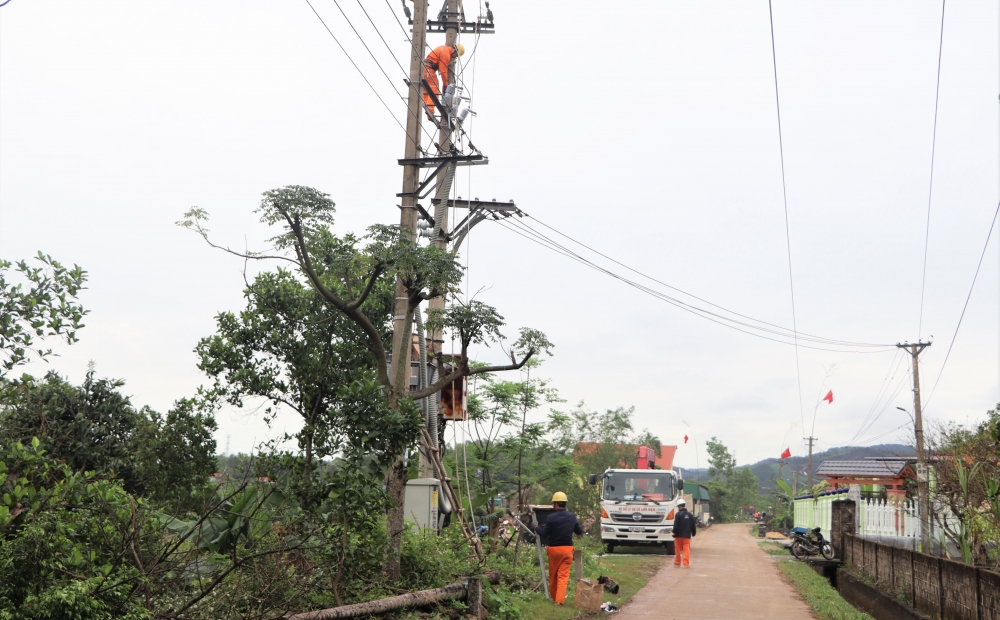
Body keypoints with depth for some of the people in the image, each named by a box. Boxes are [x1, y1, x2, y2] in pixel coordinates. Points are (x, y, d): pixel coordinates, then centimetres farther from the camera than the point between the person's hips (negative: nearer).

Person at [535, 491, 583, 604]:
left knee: (553, 575, 15)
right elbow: (580, 532, 13)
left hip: (554, 549, -2)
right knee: (563, 575, 1)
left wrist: (538, 527, 10)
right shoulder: (572, 517, 1)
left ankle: (553, 596, 28)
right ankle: (560, 599, -9)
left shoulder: (551, 517, -12)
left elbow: (543, 534, -9)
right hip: (568, 549, 2)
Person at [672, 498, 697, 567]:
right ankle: (686, 563, -8)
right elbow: (693, 526, 12)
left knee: (678, 549, 8)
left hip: (679, 535, -3)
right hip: (687, 536, 3)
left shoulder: (678, 514, -8)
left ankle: (677, 563, 18)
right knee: (687, 549, 0)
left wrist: (674, 533, -4)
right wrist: (693, 533, 25)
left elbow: (676, 526, -12)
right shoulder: (690, 515, 6)